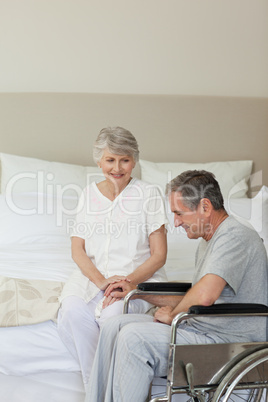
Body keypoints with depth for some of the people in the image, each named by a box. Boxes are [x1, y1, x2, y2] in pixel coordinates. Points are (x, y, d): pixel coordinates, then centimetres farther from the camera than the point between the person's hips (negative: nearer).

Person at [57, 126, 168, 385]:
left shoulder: (149, 194, 2)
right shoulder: (89, 195, 12)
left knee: (113, 313, -33)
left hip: (139, 277, -3)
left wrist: (128, 281, -18)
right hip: (92, 274, 3)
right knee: (72, 311, -28)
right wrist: (102, 281, -14)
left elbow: (159, 255, -1)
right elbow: (77, 249, 5)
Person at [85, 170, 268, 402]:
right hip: (204, 331, 10)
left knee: (134, 337, -22)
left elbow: (204, 296, -32)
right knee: (114, 326, 2)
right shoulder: (209, 240, 16)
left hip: (229, 343, -10)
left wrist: (172, 316, -13)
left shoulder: (236, 236, -18)